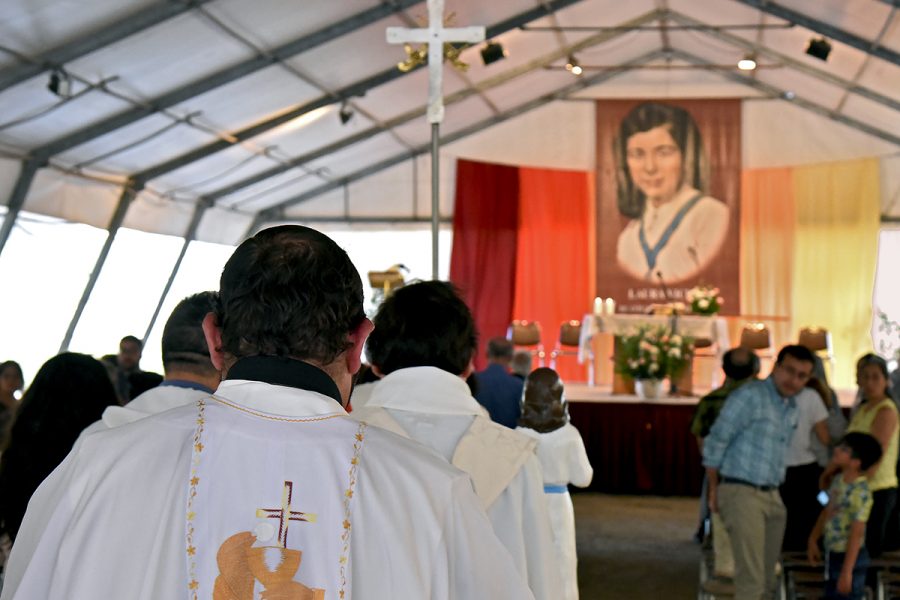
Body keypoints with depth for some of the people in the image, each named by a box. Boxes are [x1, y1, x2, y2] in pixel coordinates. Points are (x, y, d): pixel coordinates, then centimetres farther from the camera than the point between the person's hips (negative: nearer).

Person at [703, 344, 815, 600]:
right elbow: (715, 443, -9)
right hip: (741, 493, -8)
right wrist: (714, 490, -2)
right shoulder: (750, 396, -12)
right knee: (751, 578, -13)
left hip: (772, 496, 8)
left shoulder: (791, 408, 13)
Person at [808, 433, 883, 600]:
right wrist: (813, 540, 20)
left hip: (849, 557, -9)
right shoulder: (839, 480, 3)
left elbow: (856, 533, -24)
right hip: (833, 554, 9)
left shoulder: (860, 492, -24)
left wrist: (847, 571, -24)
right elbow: (827, 511, 17)